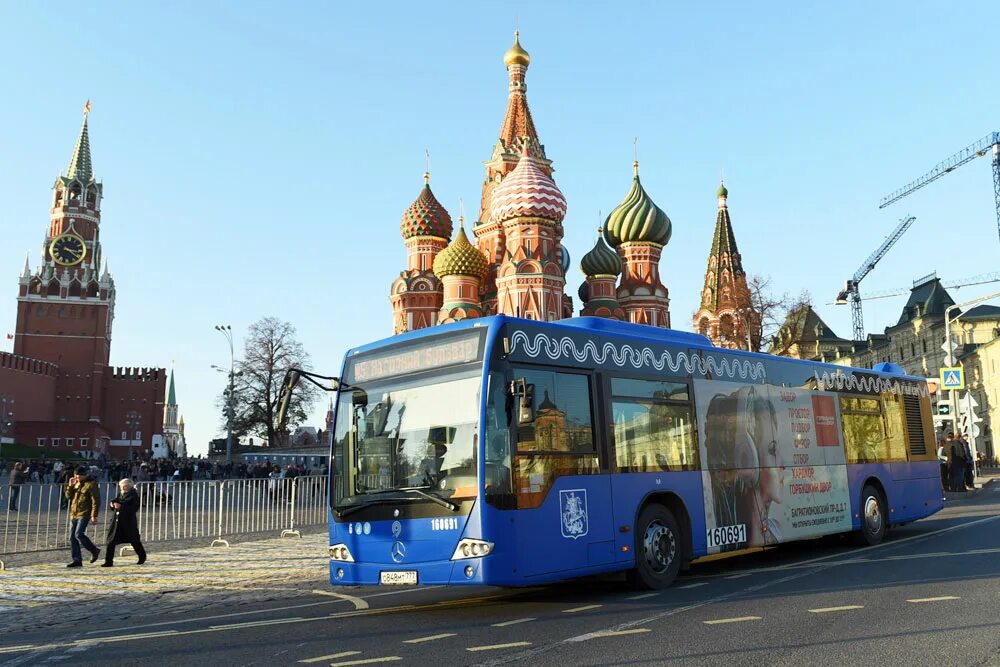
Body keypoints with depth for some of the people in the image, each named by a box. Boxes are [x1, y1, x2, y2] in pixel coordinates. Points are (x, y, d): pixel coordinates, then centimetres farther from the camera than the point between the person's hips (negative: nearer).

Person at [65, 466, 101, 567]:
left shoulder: (91, 485, -8)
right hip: (73, 514, 8)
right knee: (72, 537, 4)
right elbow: (68, 496, 16)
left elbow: (96, 501, -12)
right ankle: (77, 560, 9)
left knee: (79, 534, -19)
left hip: (84, 514, -8)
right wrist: (70, 486, 0)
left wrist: (94, 515, -18)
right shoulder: (76, 484, 16)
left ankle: (94, 550, 1)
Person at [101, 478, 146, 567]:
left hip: (128, 522, -6)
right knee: (111, 541, -2)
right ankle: (108, 561, 2)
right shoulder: (120, 494, 12)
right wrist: (112, 504, -7)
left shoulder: (133, 495, -9)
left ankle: (142, 557, 28)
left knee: (134, 541, 8)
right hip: (117, 522, 6)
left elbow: (134, 508, -20)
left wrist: (121, 507, -27)